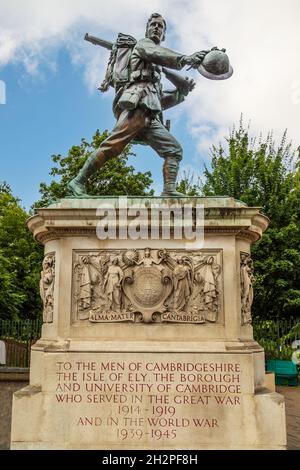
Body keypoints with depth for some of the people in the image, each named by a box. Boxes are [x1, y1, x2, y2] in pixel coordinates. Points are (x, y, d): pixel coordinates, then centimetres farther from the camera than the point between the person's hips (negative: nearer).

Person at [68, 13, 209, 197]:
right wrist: (184, 59, -25)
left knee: (174, 150, -5)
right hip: (137, 105, -8)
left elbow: (162, 101, 37)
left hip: (151, 116, 8)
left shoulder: (156, 71, 41)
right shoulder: (143, 44, 20)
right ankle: (78, 182, -23)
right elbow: (157, 53, -7)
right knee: (113, 145, -23)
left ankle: (169, 191, -20)